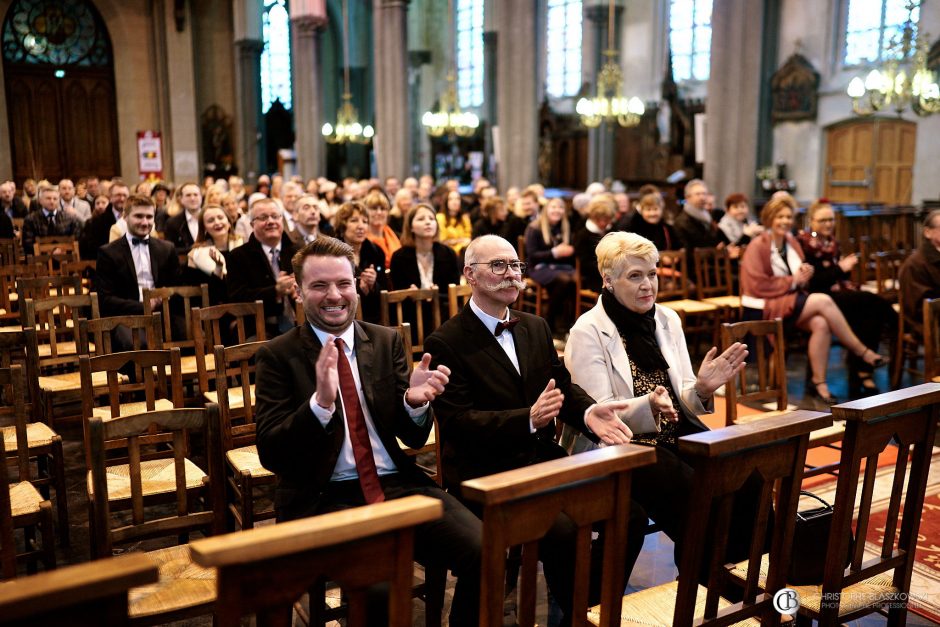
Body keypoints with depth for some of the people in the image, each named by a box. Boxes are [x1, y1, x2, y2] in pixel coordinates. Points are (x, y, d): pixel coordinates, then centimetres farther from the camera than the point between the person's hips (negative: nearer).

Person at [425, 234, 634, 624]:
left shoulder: (536, 328, 14)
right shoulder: (445, 343, -8)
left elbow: (564, 386, 12)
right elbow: (457, 421, -16)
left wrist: (589, 412, -12)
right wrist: (528, 419, -29)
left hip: (544, 459, 7)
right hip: (486, 474, -6)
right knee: (563, 531, -28)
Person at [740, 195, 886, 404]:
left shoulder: (792, 242, 14)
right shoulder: (757, 246, -8)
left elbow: (798, 281, 21)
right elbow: (758, 286, -16)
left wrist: (804, 275, -3)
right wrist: (792, 281, -15)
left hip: (790, 301, 7)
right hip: (763, 308, -7)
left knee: (821, 324, -26)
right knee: (823, 301, -25)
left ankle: (818, 382, -18)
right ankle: (862, 351, -13)